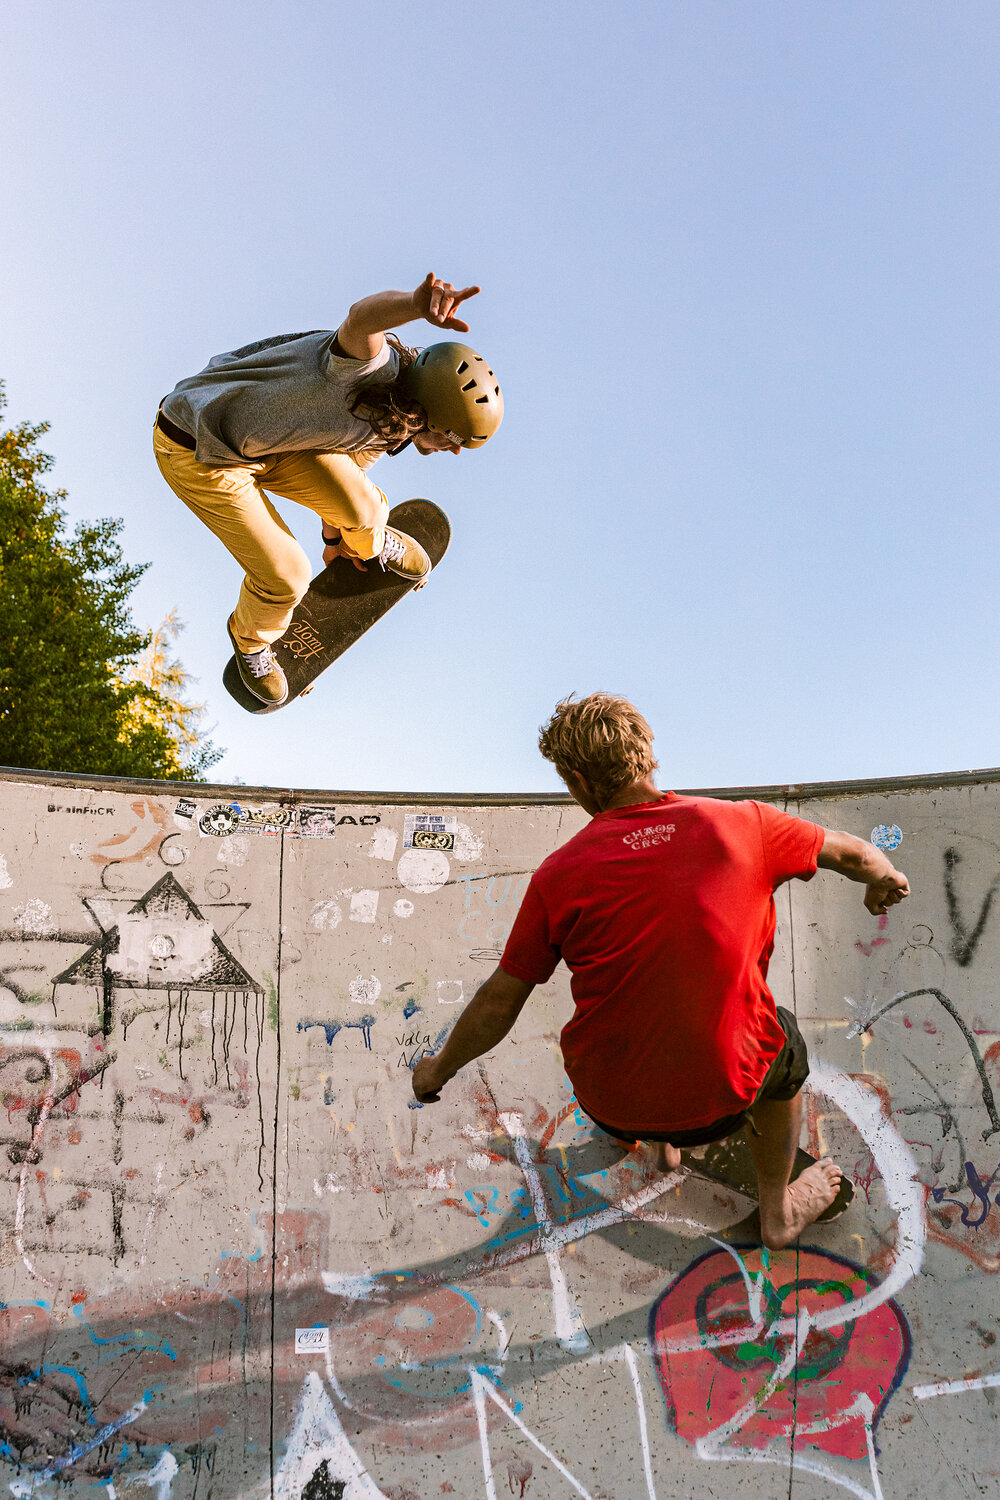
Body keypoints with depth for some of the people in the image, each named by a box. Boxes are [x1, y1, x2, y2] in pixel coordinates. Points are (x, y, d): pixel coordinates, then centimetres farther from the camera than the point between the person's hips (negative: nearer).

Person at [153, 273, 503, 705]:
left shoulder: (393, 419, -4)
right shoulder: (375, 367, -32)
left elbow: (350, 466, 15)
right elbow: (361, 318, -57)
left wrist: (334, 537, 30)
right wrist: (417, 305, -78)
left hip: (265, 441, 7)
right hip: (199, 453, -7)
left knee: (359, 506, -11)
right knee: (285, 577, -7)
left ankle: (371, 543, 27)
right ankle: (251, 637, 29)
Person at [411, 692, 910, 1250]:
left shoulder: (559, 875, -11)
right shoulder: (740, 824, -10)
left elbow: (498, 1004, -5)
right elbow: (852, 853, 6)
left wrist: (439, 1069, 15)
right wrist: (884, 879, 31)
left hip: (610, 1104, 1)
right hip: (721, 1097, -1)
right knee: (785, 1045, 33)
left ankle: (663, 1142, 57)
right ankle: (779, 1212, 49)